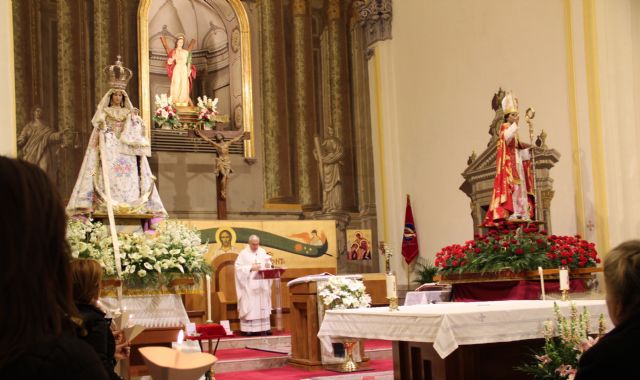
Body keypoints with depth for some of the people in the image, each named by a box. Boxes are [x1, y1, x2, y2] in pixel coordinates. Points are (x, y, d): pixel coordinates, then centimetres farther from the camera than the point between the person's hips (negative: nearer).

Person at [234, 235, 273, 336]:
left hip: (262, 284, 5)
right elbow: (238, 267, -10)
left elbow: (268, 265, 12)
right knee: (249, 306, -7)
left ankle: (264, 328, 6)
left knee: (263, 305, 4)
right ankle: (248, 329, -7)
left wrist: (268, 264, -11)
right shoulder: (243, 254, -3)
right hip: (249, 285, -5)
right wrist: (251, 268, -18)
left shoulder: (263, 252, 12)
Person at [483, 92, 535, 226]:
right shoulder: (504, 127, -4)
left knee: (519, 187, 3)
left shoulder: (514, 129, 22)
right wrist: (515, 124, -22)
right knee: (509, 185, -17)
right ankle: (510, 213, -23)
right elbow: (507, 137, -26)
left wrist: (524, 147, 7)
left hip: (517, 161, 9)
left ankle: (522, 213, 0)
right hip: (508, 161, -9)